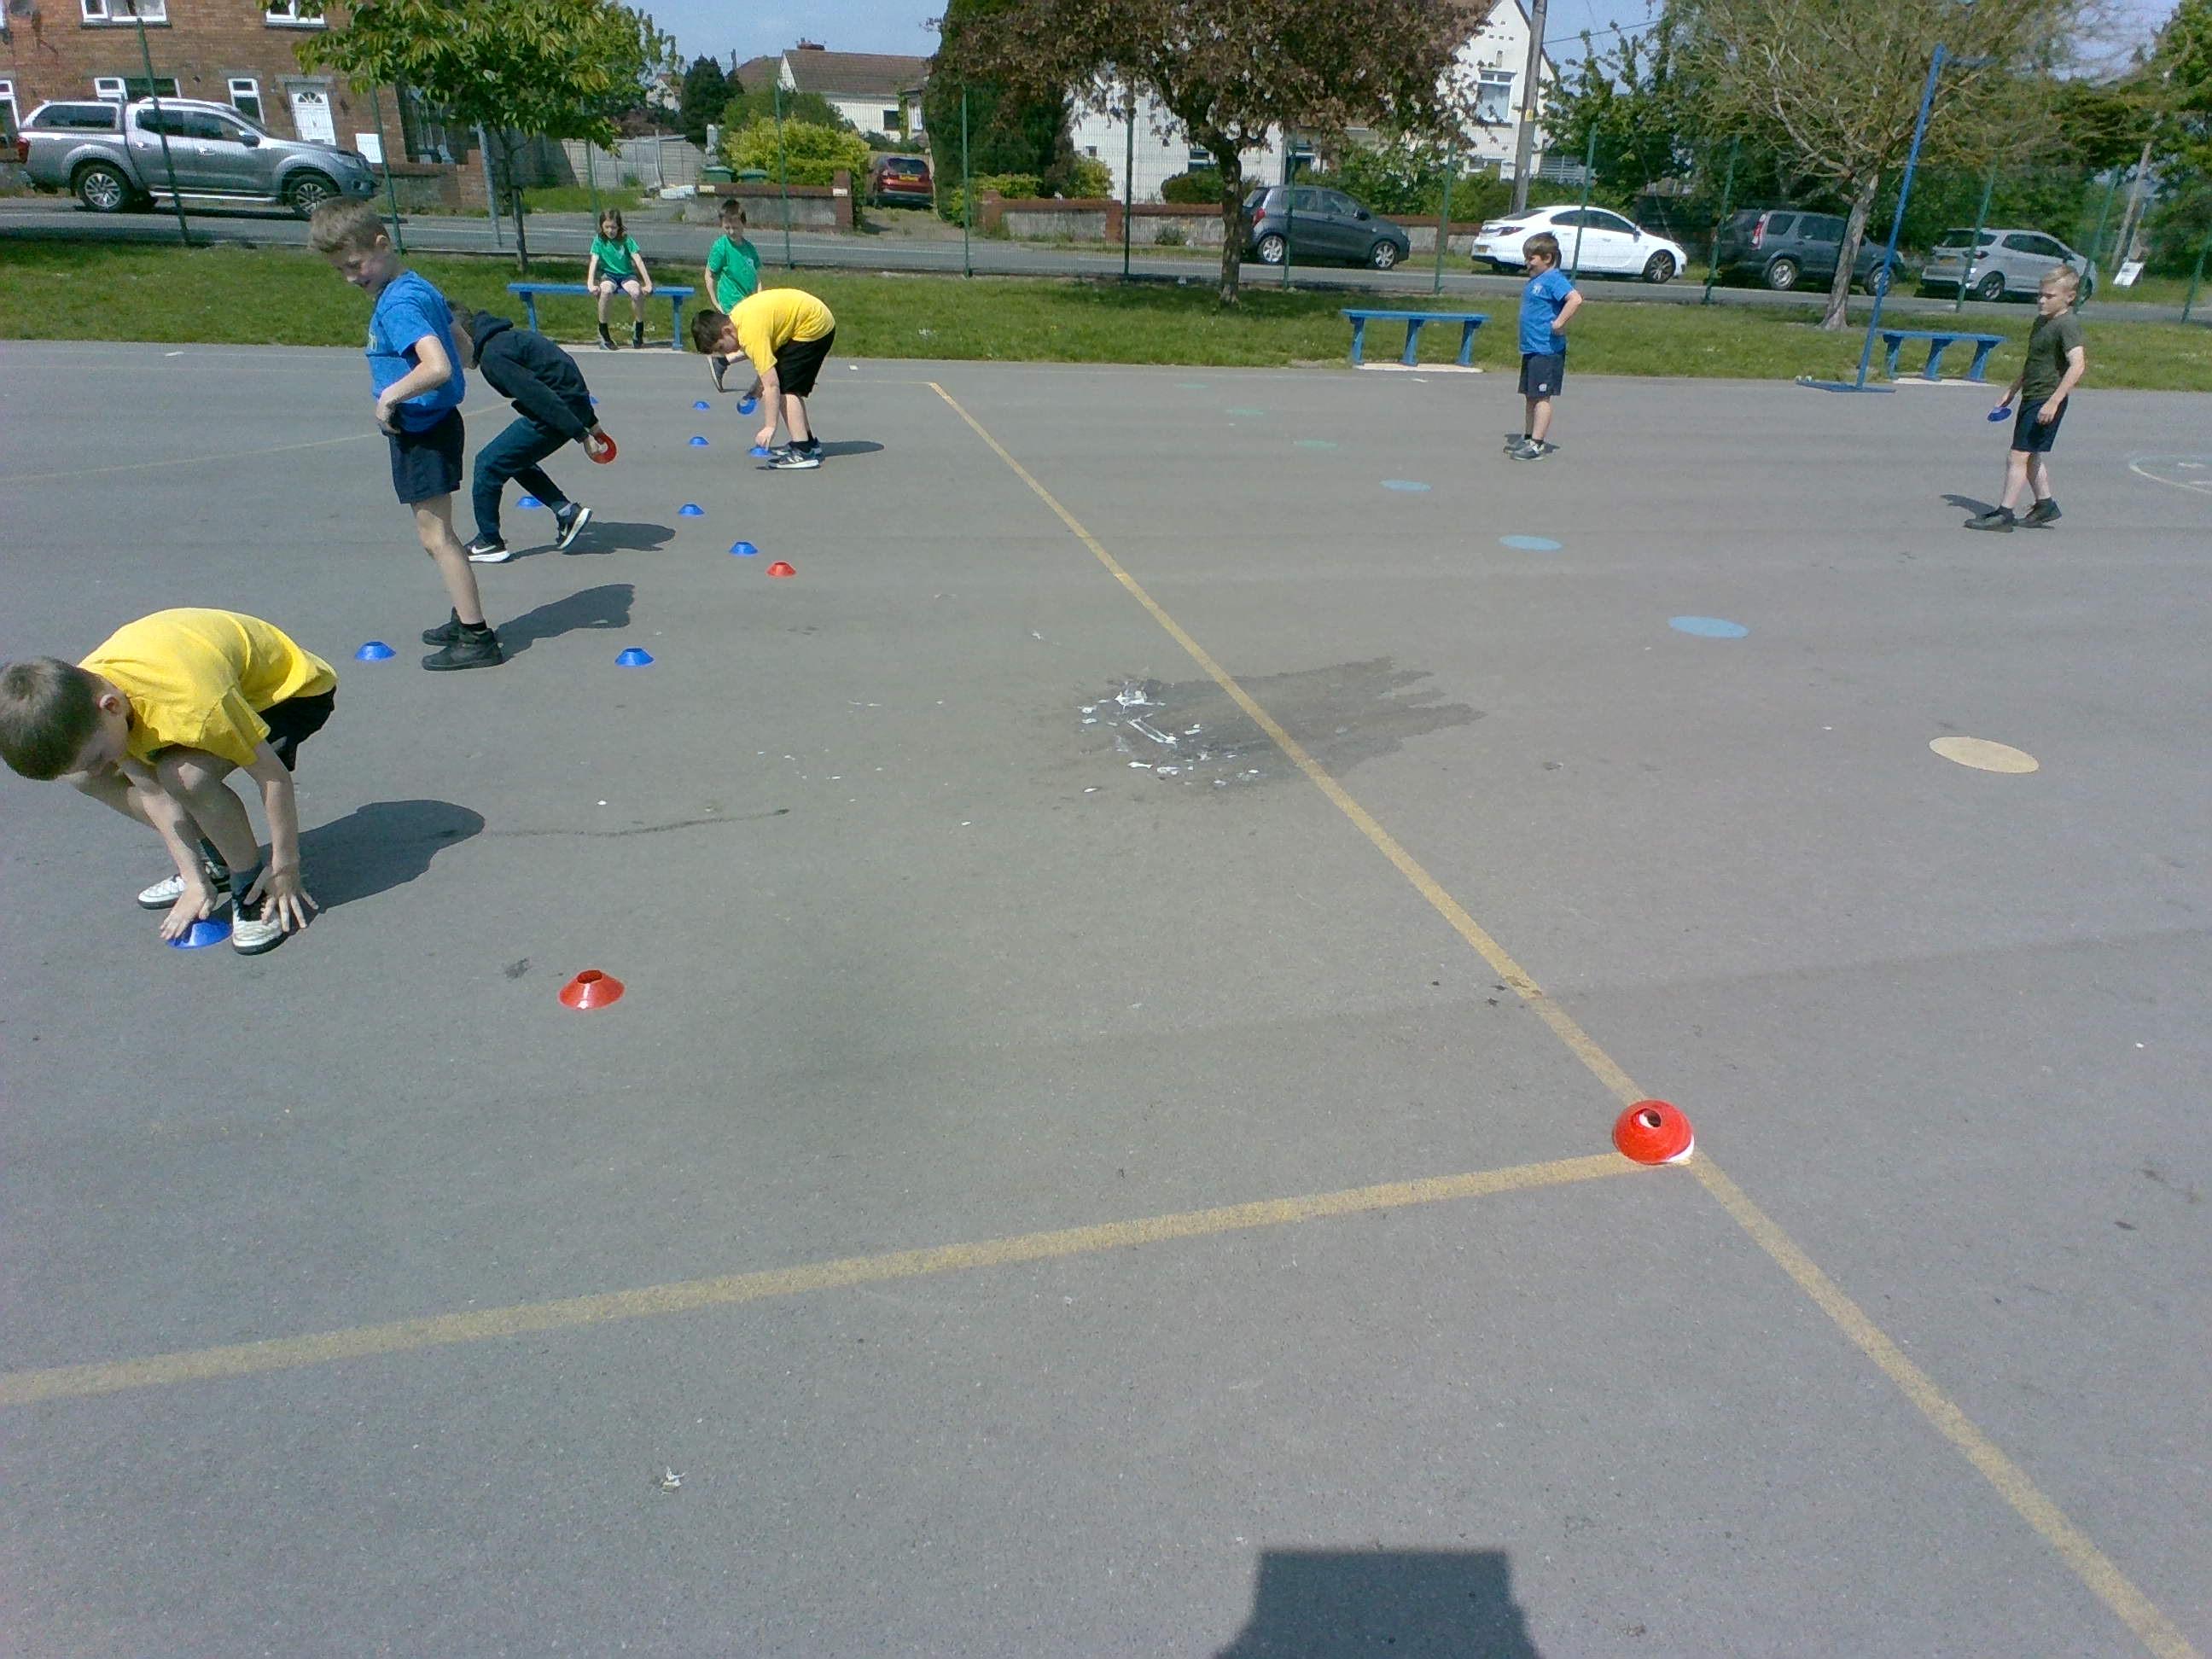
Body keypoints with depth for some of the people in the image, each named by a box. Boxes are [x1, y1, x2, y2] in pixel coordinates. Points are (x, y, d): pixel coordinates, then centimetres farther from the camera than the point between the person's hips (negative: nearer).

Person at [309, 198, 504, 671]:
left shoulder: (396, 304, -20)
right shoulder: (419, 287, 9)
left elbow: (438, 367, -34)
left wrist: (390, 396, -21)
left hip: (422, 433, -10)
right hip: (437, 423, 10)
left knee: (435, 536, -3)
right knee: (440, 534, 18)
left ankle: (476, 639, 1)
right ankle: (466, 619, 28)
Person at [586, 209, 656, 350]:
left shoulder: (626, 239, -2)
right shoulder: (599, 240, -1)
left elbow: (638, 260, -9)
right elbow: (594, 261, -9)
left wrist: (648, 283, -19)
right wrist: (590, 284, -23)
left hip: (627, 274, 0)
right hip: (608, 275, 0)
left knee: (637, 292, -34)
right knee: (606, 291, -36)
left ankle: (639, 328, -7)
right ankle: (603, 333, -21)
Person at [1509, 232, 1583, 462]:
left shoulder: (1554, 279, -14)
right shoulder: (1535, 280, 14)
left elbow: (1575, 299, -28)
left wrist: (1559, 324, -24)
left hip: (1546, 350, -9)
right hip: (1531, 348, 10)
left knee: (1541, 397, -6)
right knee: (1529, 396, 15)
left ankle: (1537, 444, -4)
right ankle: (1528, 438, 25)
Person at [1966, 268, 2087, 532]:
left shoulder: (2068, 324, -16)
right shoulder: (2042, 321, 14)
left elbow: (2078, 365, -25)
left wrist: (2054, 401, -30)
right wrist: (2012, 390, 27)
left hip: (2046, 400, -10)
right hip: (2031, 398, 10)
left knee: (2018, 456, -11)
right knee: (2031, 456, 17)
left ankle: (2004, 514, -9)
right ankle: (2045, 504, 29)